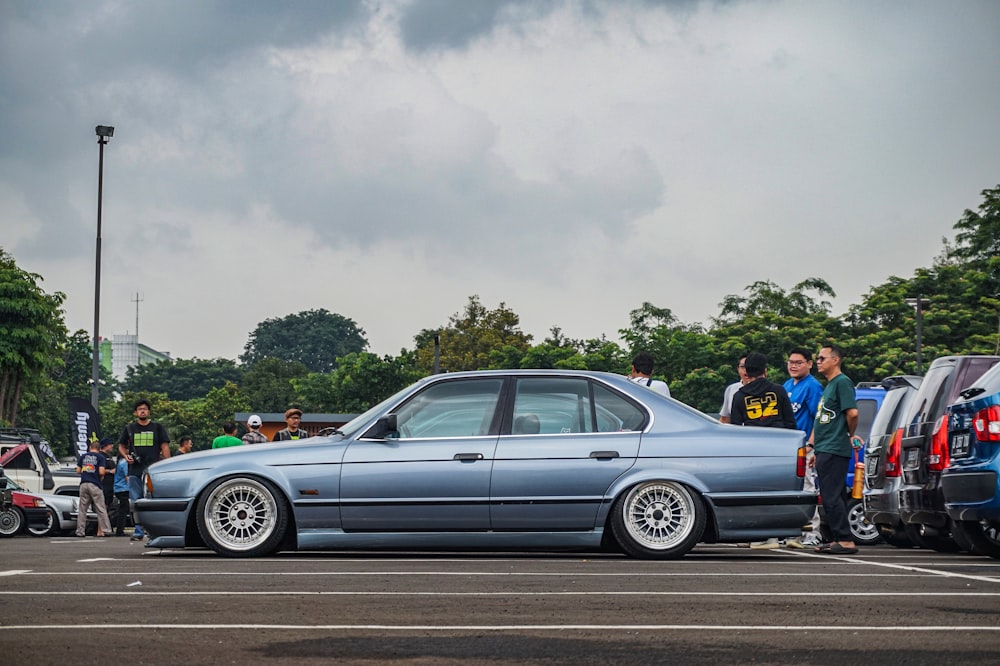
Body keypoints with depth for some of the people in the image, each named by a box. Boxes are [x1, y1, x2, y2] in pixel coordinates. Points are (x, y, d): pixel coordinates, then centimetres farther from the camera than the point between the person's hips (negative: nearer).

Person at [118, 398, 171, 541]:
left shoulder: (157, 427, 10)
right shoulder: (129, 429, 15)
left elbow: (165, 446, 6)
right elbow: (121, 446, 22)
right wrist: (126, 456, 0)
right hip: (135, 471, 2)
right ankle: (138, 531, 2)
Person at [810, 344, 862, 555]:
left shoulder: (842, 382, -10)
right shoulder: (828, 386, 21)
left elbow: (852, 413, -20)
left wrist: (850, 435, -5)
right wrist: (812, 446, 22)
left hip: (834, 450, -10)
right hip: (824, 451, 10)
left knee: (832, 497, -11)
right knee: (830, 497, 11)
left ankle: (846, 540, -10)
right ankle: (839, 539, 16)